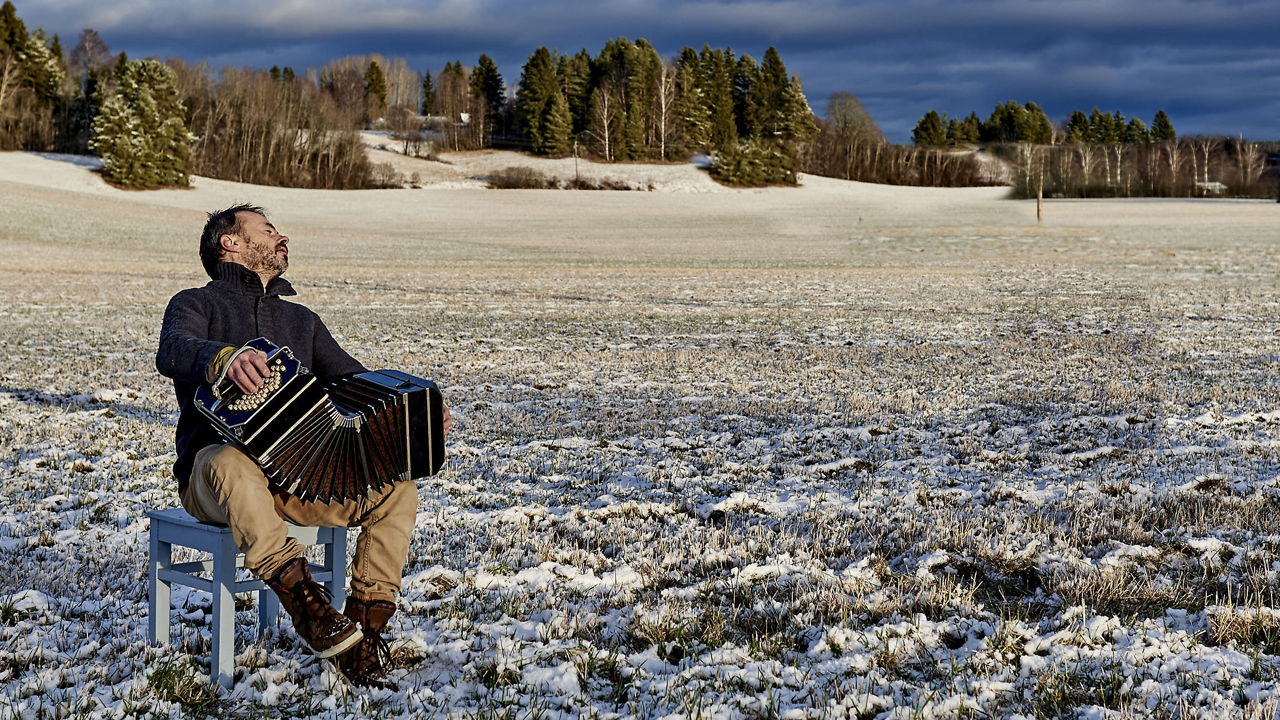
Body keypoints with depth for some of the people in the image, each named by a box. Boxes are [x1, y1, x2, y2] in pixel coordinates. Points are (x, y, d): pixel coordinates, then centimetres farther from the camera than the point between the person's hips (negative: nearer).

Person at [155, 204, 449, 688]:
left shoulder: (301, 320, 27)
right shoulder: (196, 304, 9)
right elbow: (173, 352, -14)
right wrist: (224, 356, -38)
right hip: (211, 476, -5)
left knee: (397, 488, -18)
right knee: (231, 465, -41)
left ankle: (365, 626, -18)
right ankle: (301, 596, -42)